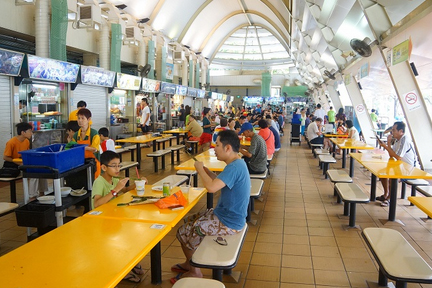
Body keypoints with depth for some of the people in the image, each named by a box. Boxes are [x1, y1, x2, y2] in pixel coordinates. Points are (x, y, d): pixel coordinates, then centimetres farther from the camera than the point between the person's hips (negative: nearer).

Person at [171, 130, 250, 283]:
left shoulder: (234, 167, -27)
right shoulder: (237, 163, 5)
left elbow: (212, 187, -37)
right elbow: (220, 182, 15)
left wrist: (200, 169, -20)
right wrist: (205, 170, 1)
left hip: (228, 223, -10)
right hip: (226, 215, 10)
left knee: (183, 232, 1)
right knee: (189, 221, 19)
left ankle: (194, 271, 20)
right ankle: (190, 263, 32)